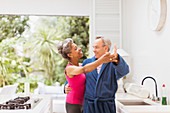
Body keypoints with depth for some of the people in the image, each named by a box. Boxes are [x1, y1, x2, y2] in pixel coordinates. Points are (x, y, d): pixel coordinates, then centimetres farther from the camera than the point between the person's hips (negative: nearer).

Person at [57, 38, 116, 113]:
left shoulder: (79, 66, 6)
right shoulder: (69, 69, -21)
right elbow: (84, 70, -41)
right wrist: (101, 60, -51)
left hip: (81, 104, 8)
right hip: (73, 106, -8)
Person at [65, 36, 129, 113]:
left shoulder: (113, 64, -2)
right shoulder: (87, 62, 9)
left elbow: (124, 70, -24)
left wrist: (116, 58, -44)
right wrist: (67, 86, 2)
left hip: (107, 107, -2)